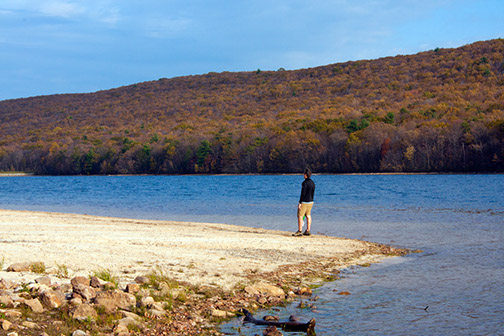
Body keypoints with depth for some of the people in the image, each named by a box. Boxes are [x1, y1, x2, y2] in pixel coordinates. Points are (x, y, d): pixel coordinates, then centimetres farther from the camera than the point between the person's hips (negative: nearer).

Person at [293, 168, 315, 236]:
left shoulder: (305, 183, -17)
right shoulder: (312, 183, 9)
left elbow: (303, 193, -20)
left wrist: (300, 203, -17)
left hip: (304, 202, -9)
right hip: (310, 202, 9)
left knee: (300, 216, -3)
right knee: (308, 216, 11)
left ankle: (300, 231, -4)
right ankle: (308, 231, 12)